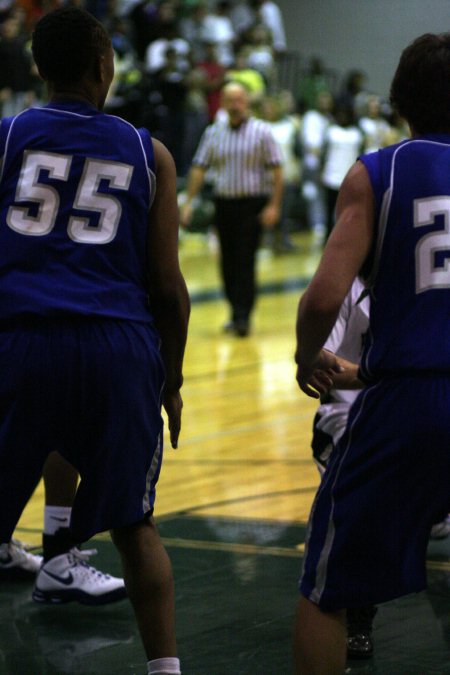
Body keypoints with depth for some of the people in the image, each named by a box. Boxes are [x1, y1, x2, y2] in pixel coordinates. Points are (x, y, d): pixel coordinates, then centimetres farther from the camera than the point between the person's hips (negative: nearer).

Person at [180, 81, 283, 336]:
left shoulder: (261, 131, -3)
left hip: (252, 204, -4)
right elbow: (199, 168, 8)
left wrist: (274, 206, -12)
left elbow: (276, 169, -5)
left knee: (245, 262, -10)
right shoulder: (214, 133, 8)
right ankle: (237, 313, 17)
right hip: (224, 202, 4)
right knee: (228, 263, 6)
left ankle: (243, 317, -9)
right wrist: (189, 201, 0)